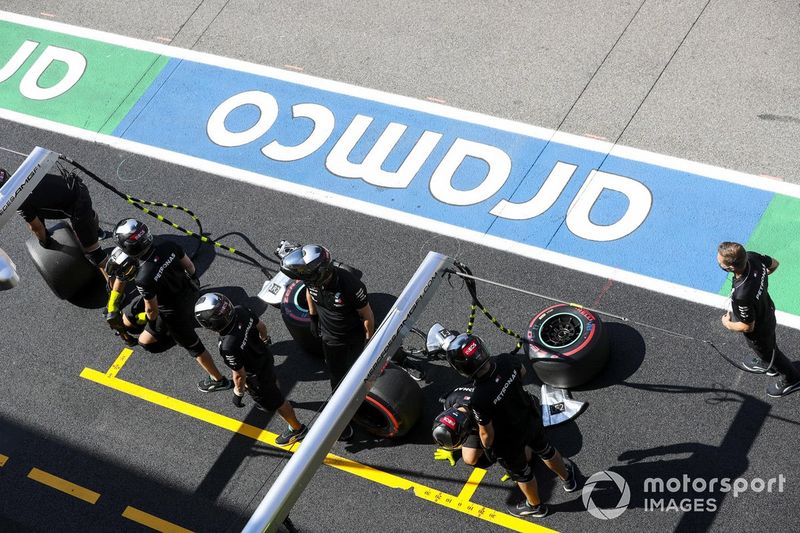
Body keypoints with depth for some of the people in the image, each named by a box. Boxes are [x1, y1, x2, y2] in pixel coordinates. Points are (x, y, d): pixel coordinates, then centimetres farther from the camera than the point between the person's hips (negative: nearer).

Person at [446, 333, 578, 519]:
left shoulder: (479, 400, -42)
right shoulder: (506, 360, -27)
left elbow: (487, 433, -24)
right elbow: (522, 373, -1)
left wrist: (487, 448, -2)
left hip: (509, 442, -4)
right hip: (532, 420, 5)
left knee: (521, 473, 27)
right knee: (545, 450, 34)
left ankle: (535, 506, 56)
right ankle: (568, 478, 63)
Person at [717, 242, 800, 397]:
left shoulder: (742, 294, -47)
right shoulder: (752, 257, -28)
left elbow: (747, 327, -30)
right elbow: (774, 263, -4)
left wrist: (728, 324, -11)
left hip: (758, 331, -6)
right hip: (768, 311, 6)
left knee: (768, 352, 26)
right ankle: (766, 363, 66)